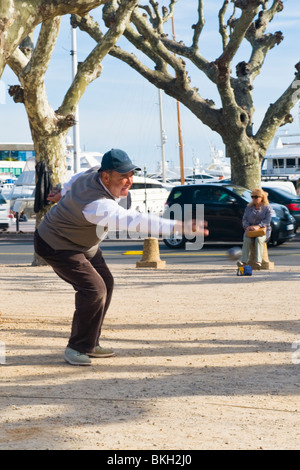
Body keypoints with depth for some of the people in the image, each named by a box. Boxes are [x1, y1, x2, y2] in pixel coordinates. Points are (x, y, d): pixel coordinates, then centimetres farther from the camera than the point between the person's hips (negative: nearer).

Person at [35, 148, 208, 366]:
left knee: (105, 283, 14)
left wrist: (64, 194, 33)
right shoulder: (97, 204, -41)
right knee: (94, 289, -20)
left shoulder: (94, 174, -13)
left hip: (84, 244, 11)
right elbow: (134, 220, -54)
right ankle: (76, 348, -5)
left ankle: (90, 344, 24)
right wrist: (180, 226, -62)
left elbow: (77, 179, 11)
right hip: (57, 246, -11)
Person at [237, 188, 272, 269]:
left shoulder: (267, 208, 4)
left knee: (259, 239, -35)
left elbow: (267, 220, -9)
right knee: (246, 240, -29)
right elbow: (244, 219, 10)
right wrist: (247, 226, -12)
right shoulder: (248, 207, 16)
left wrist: (258, 226, -25)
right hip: (250, 230, 2)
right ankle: (243, 261, -39)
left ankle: (258, 261, -41)